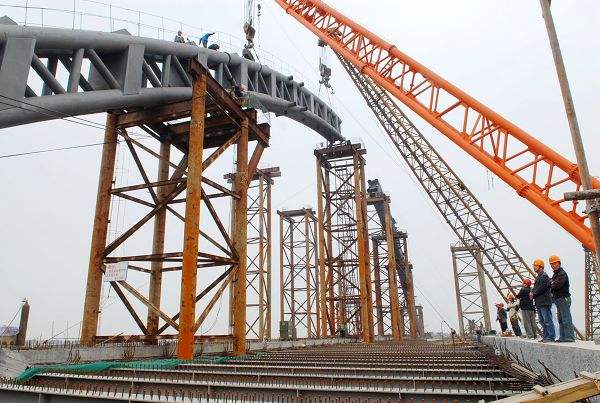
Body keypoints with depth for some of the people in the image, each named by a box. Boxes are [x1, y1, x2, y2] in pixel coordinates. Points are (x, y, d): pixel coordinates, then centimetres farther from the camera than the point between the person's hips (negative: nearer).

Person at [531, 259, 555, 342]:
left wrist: (533, 294, -8)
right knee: (542, 321, 13)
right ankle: (545, 336, 19)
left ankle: (551, 337, -5)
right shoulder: (538, 277, 20)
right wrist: (532, 292, 2)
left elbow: (541, 289, -19)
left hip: (544, 302, -10)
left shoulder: (544, 276, -11)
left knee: (547, 320, -8)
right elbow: (535, 288, 23)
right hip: (539, 303, 10)